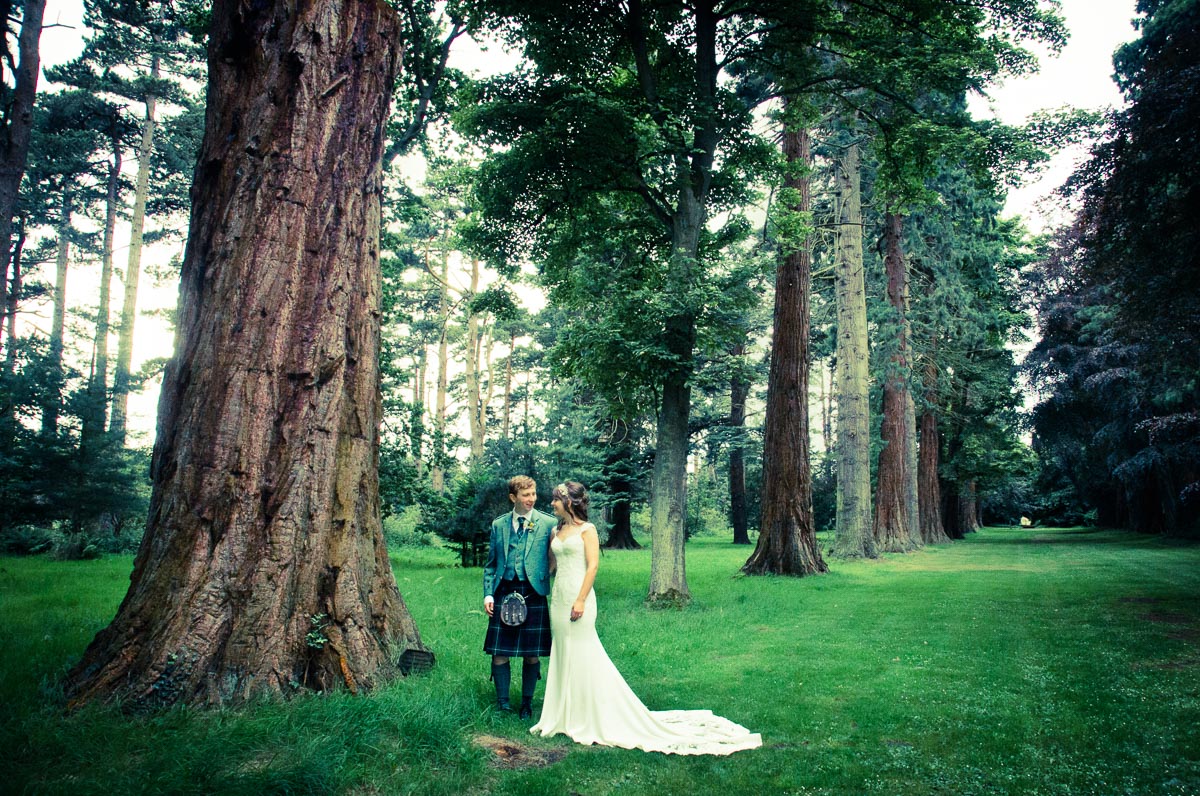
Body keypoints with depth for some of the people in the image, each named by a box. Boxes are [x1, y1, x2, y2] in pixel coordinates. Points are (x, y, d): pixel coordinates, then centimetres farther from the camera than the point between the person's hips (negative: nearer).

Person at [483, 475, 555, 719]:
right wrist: (488, 593, 3)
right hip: (504, 593, 1)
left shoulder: (548, 524, 2)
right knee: (499, 652, 2)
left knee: (532, 654, 6)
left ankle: (527, 703, 23)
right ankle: (503, 702, 18)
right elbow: (491, 564, 13)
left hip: (534, 594, -1)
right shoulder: (498, 525, 9)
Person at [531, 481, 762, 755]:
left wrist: (581, 600, -19)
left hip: (578, 598, -8)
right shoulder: (557, 531, 14)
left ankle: (598, 719, 7)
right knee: (562, 655, 11)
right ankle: (566, 715, 22)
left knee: (584, 655, -4)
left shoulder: (586, 529, -7)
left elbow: (593, 565, -14)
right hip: (558, 598, 8)